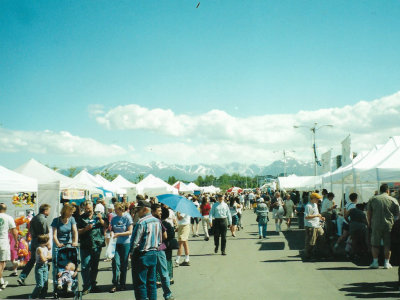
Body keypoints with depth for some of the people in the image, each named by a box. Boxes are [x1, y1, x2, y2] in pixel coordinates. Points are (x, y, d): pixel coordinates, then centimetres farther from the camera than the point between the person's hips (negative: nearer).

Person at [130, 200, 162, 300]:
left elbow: (136, 241, -18)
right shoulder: (157, 221, 6)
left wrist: (132, 253, -4)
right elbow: (160, 240, 12)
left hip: (142, 255, -8)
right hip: (153, 254, 8)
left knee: (140, 283, 2)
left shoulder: (142, 222, -19)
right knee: (151, 281, 16)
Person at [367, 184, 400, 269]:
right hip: (389, 225, 0)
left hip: (376, 225, 0)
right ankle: (387, 263, 8)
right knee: (387, 245, 7)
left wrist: (369, 223, 15)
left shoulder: (373, 199, 5)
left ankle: (375, 262, 4)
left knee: (375, 244, 7)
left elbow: (368, 213, 6)